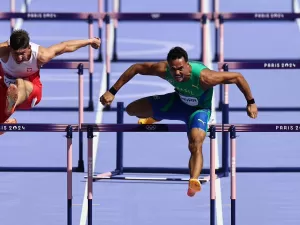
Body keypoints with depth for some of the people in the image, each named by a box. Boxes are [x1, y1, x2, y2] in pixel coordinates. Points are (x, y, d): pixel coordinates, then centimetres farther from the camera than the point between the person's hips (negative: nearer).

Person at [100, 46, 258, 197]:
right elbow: (136, 68, -16)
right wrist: (112, 92, -16)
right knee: (131, 110, 10)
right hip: (178, 101, 5)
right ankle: (153, 119, 45)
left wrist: (250, 103, -26)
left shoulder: (203, 77, -42)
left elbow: (237, 77, -32)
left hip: (199, 109, -5)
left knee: (196, 146, -32)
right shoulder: (163, 69, -32)